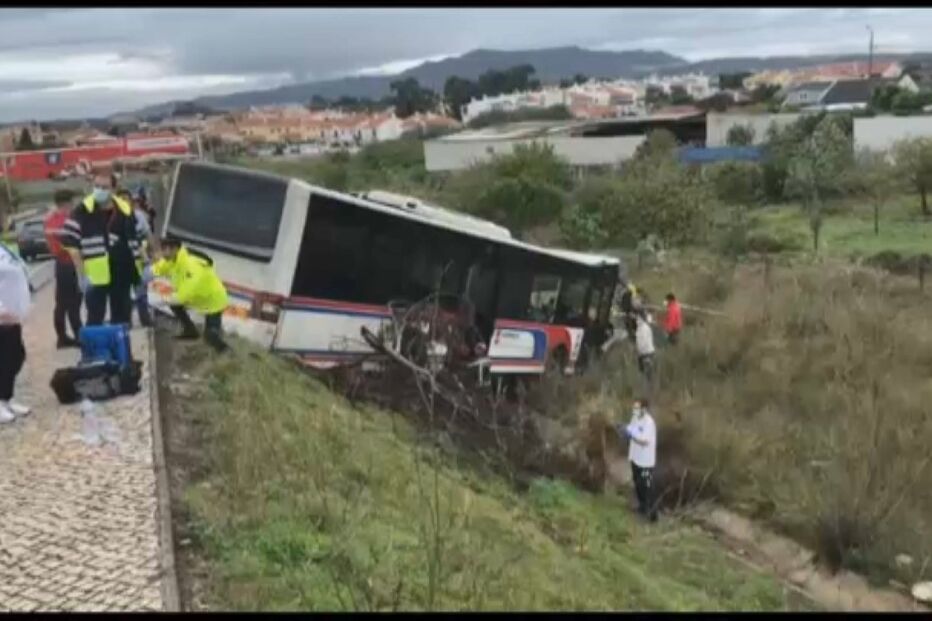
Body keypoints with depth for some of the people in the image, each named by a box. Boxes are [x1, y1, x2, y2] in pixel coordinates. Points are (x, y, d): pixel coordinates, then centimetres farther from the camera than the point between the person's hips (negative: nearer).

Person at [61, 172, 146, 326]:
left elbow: (136, 240, 14)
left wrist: (139, 270, 11)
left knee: (122, 318, 13)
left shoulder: (125, 210, 4)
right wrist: (82, 274, -14)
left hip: (123, 273, 4)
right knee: (95, 320, -3)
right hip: (95, 275, -4)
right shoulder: (82, 211, -8)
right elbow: (71, 243, -9)